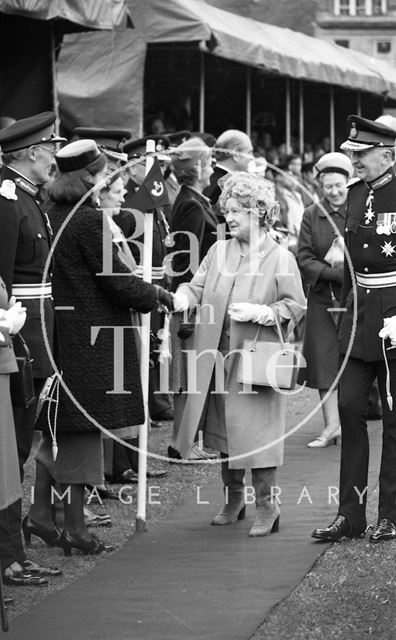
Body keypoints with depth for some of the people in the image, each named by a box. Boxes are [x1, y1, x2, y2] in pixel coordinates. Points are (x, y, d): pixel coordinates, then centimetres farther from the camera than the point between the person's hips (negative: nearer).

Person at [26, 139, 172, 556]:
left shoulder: (50, 216, 6)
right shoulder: (89, 219, -17)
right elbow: (116, 280, -15)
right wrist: (157, 295, 1)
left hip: (57, 333, 8)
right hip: (88, 340, -7)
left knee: (57, 430, 17)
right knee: (82, 431, 0)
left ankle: (39, 513, 18)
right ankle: (75, 529, 4)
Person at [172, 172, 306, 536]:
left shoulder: (280, 259, -6)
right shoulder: (220, 251, 9)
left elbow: (295, 307, -6)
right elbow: (197, 288, 5)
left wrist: (258, 313, -18)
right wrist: (180, 299, -16)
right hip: (219, 359, 5)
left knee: (256, 431, -5)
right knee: (224, 430, 12)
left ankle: (266, 504, 6)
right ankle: (233, 499, 26)